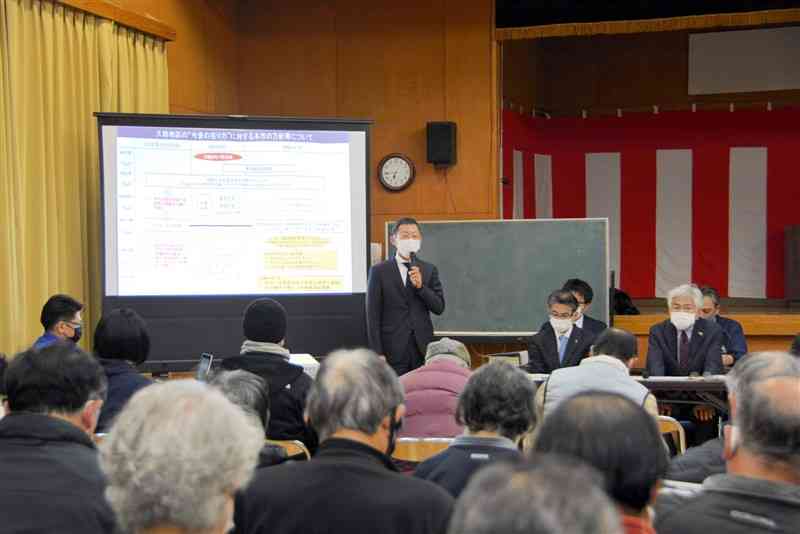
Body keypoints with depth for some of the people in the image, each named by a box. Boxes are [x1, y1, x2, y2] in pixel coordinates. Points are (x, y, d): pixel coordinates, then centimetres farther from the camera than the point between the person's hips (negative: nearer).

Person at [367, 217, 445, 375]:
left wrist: (420, 286, -12)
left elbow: (439, 308, 5)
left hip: (423, 347, 2)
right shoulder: (379, 271, 2)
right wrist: (377, 353, -7)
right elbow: (373, 315, -1)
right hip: (393, 349, -2)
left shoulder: (429, 270, 10)